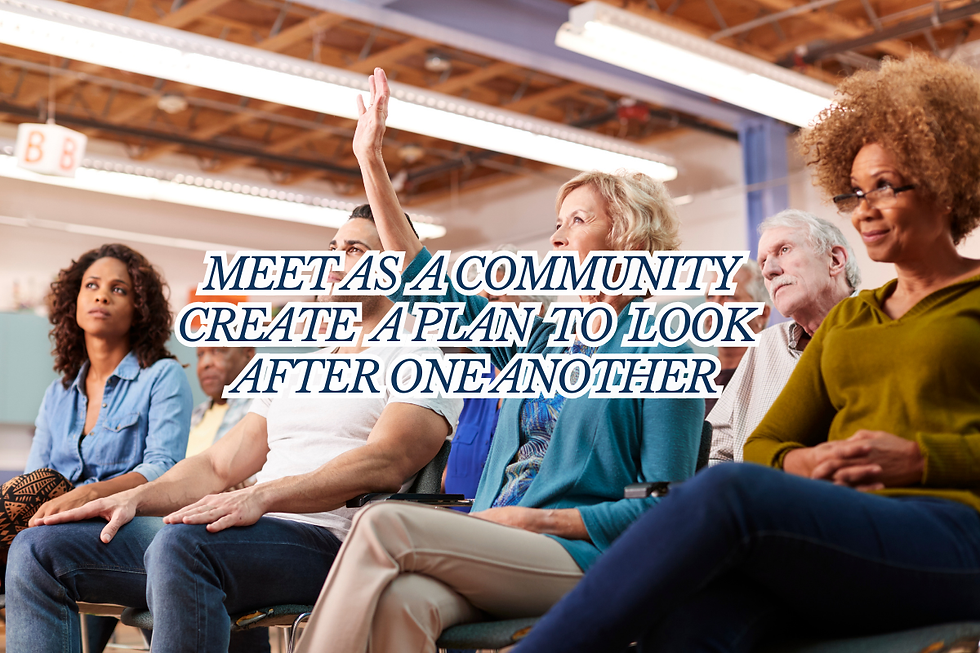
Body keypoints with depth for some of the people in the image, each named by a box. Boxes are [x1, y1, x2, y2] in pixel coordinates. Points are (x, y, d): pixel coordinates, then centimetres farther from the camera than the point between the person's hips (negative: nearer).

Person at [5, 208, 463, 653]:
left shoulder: (417, 359, 4)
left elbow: (384, 463, -15)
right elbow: (217, 466, 23)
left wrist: (261, 496, -28)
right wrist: (134, 497, 4)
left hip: (326, 539, -8)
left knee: (182, 542, -38)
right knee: (39, 549, -5)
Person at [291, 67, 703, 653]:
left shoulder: (662, 349, 3)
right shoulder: (537, 337, 22)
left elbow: (665, 504, -4)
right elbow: (425, 281, 22)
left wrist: (536, 519, -11)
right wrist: (372, 160, 20)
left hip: (581, 559, -5)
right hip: (495, 555, 5)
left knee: (385, 524, -27)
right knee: (401, 600, -32)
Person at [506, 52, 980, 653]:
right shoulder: (847, 320, 30)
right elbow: (762, 445, 22)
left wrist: (918, 458, -9)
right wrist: (798, 463, -1)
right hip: (840, 541, 4)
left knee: (729, 491, -35)